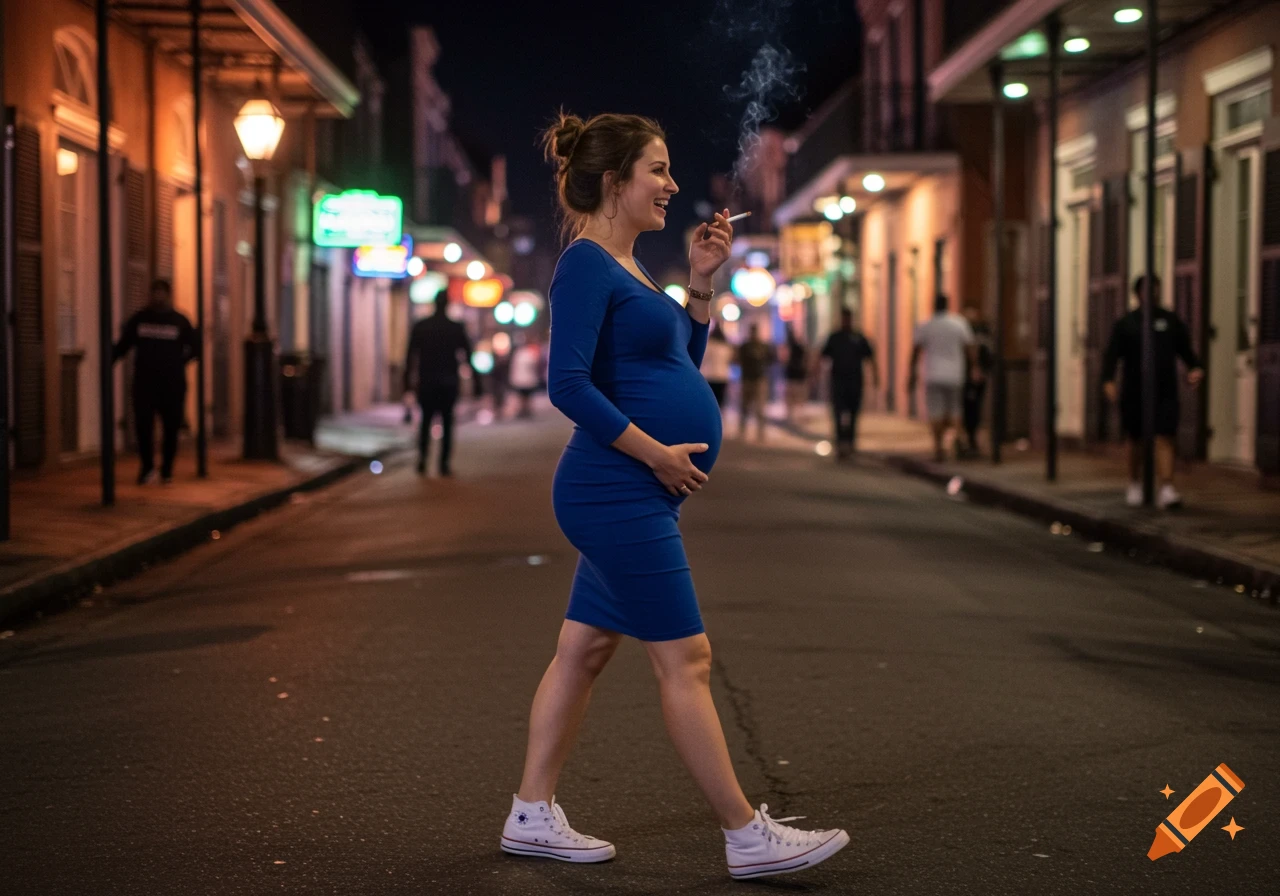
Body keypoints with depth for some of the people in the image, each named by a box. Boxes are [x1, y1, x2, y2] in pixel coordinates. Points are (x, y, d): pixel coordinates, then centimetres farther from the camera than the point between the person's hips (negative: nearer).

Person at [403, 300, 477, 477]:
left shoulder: (419, 327, 0)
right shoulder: (456, 328, -2)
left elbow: (410, 355, 0)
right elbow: (468, 356, 0)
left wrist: (408, 379, 6)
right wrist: (476, 381, 5)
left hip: (426, 382, 1)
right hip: (449, 383, -1)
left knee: (426, 420, 11)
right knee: (447, 422, 5)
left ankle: (422, 458, -7)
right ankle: (444, 464, 0)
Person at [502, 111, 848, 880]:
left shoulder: (624, 267, 16)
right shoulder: (586, 264, -13)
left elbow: (681, 367, 24)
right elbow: (570, 385, -23)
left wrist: (702, 282, 13)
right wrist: (658, 454, -18)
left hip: (633, 500, 10)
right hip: (616, 494, -10)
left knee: (584, 649, 13)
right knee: (685, 660, -5)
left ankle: (533, 815, 21)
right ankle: (749, 837, 2)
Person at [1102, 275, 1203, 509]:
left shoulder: (1171, 321, 10)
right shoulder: (1125, 324, 5)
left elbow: (1186, 349, 12)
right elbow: (1112, 355, -3)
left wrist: (1195, 368, -8)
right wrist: (1108, 381, -18)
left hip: (1165, 393, 0)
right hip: (1134, 393, 0)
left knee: (1165, 440, -11)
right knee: (1135, 440, 12)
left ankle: (1166, 490, -19)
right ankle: (1134, 485, 32)